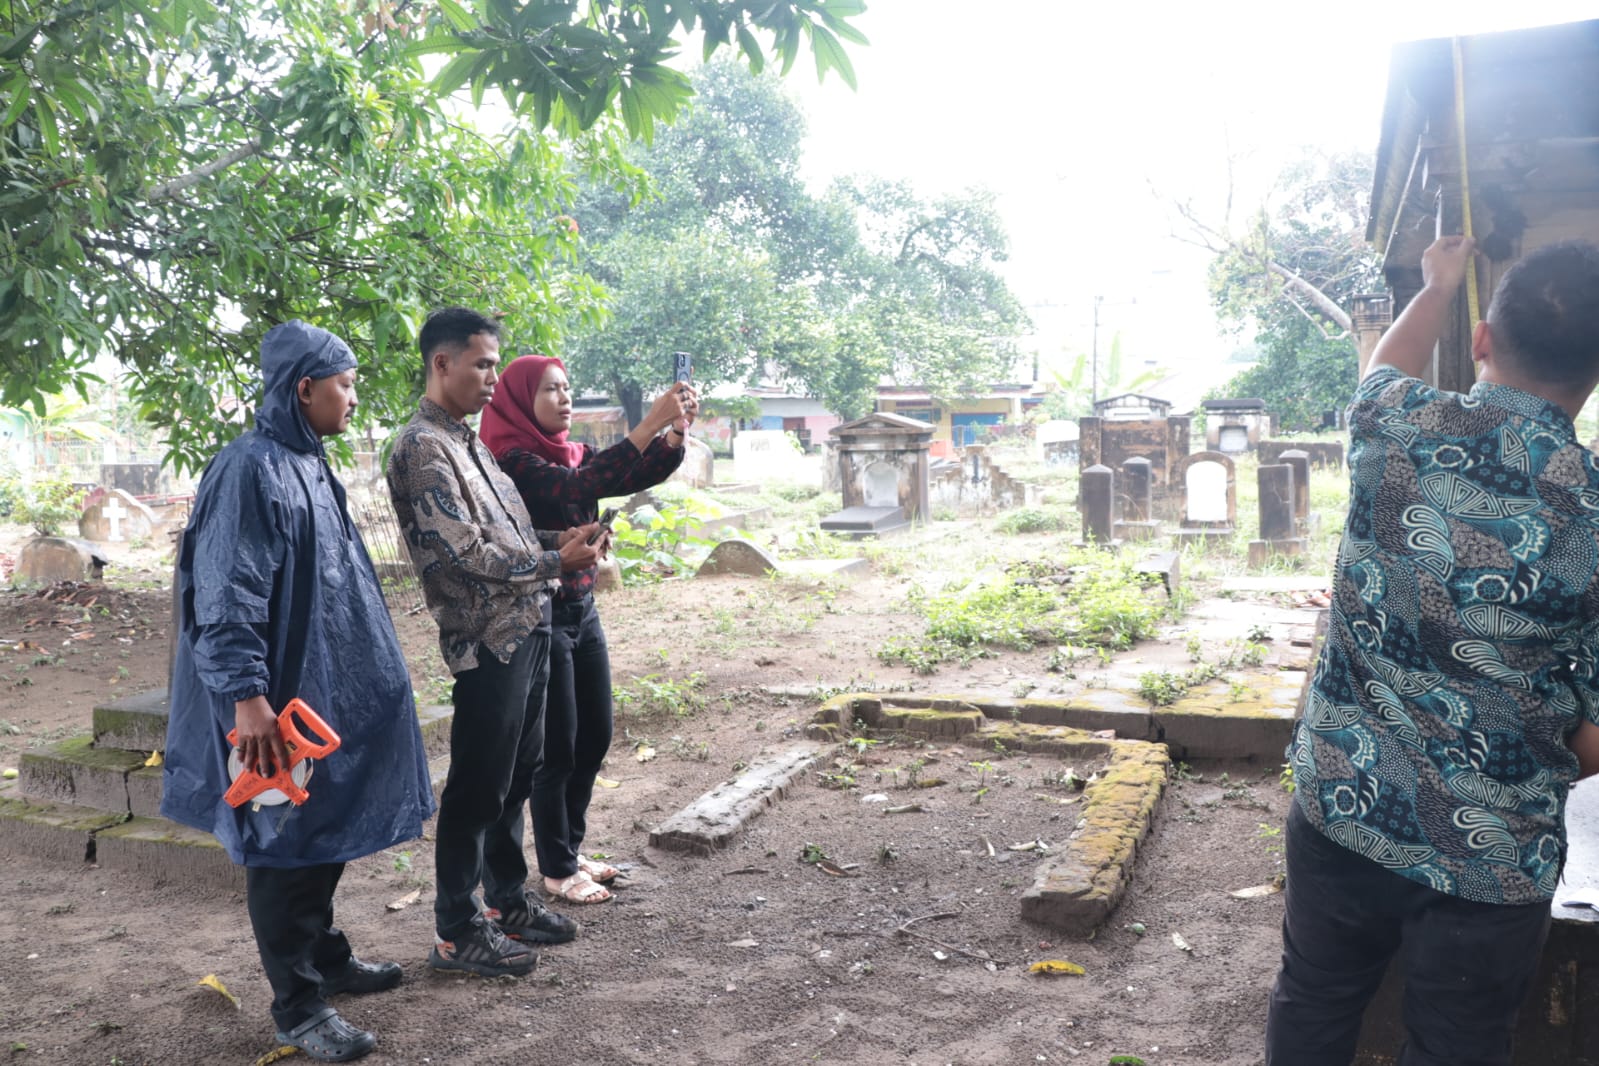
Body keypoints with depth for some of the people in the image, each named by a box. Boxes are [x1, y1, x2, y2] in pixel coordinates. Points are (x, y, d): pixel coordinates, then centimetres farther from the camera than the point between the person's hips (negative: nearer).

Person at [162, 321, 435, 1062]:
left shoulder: (309, 466, 11)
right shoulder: (250, 471, -17)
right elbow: (226, 596, -22)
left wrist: (357, 678, 24)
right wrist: (246, 695, -26)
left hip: (328, 688, 9)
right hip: (280, 698, -9)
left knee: (326, 830, 19)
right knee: (284, 843, 2)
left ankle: (325, 957, 35)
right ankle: (297, 1005, 15)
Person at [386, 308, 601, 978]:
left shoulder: (467, 440, 17)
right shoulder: (423, 447, -14)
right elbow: (466, 552, -19)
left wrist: (558, 539, 5)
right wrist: (556, 562, -14)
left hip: (527, 629, 9)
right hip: (489, 639, -9)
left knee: (515, 776, 18)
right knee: (477, 788, 1)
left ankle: (508, 901, 33)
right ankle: (455, 932, 15)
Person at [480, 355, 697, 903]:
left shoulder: (574, 453, 9)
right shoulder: (513, 461, -14)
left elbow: (644, 473, -1)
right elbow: (577, 486, -31)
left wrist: (677, 428, -20)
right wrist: (649, 423, -33)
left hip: (583, 610, 8)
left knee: (595, 736, 15)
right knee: (557, 748, 2)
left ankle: (569, 847, 31)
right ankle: (557, 870, 18)